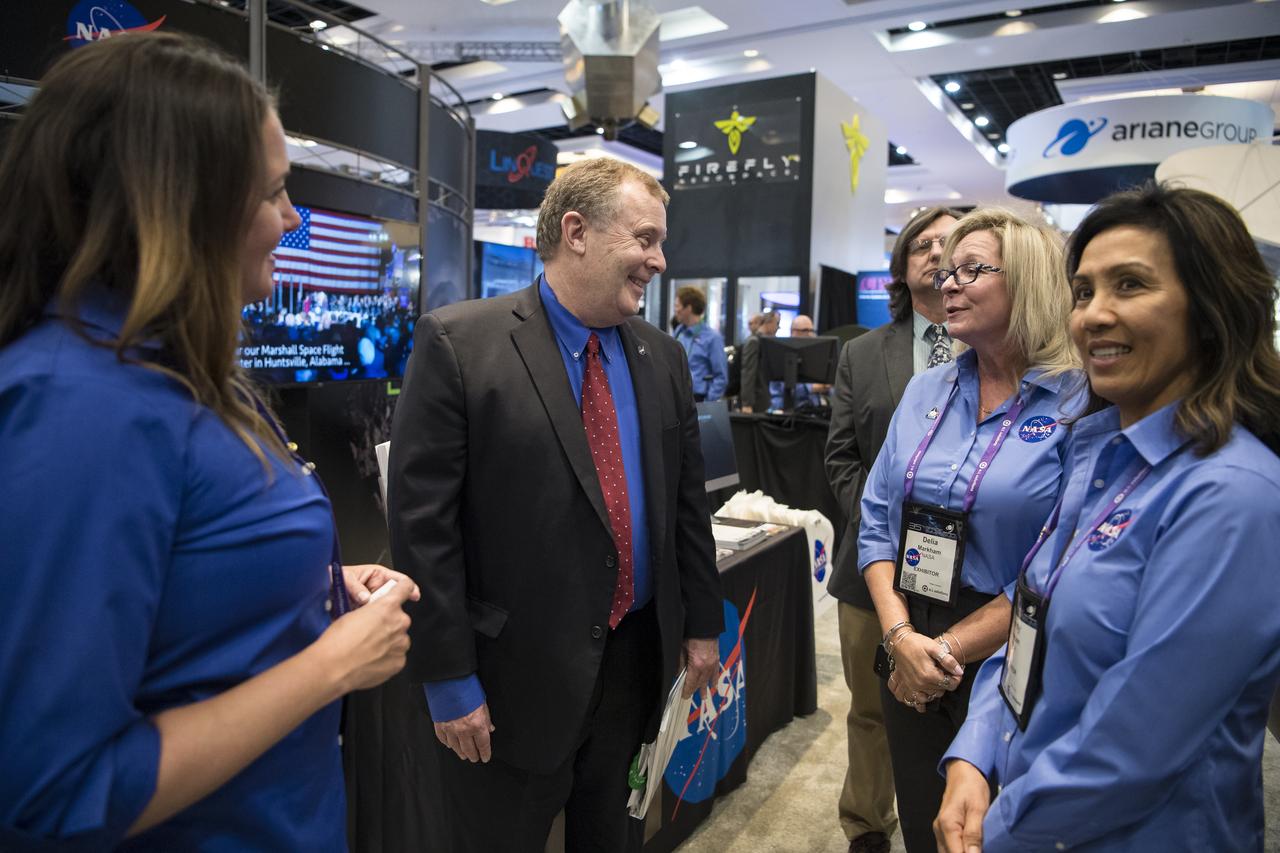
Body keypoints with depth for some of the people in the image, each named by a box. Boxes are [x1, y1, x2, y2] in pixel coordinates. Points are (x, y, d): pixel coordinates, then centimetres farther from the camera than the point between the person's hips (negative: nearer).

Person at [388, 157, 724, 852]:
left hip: (638, 659, 5)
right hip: (515, 674, -5)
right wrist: (449, 681, -13)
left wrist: (703, 625, 10)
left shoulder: (663, 358, 4)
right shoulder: (457, 343, -14)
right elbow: (422, 525, -15)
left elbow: (687, 501, 9)